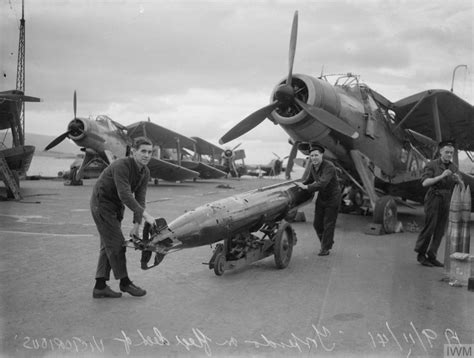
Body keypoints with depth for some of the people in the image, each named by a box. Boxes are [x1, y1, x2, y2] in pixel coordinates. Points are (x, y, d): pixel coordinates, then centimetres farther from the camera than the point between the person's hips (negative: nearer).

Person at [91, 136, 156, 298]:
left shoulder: (145, 172, -3)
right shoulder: (121, 166, -28)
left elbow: (139, 198, -6)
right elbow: (125, 195, -36)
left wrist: (137, 223, -15)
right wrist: (145, 215, -39)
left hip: (116, 206, 9)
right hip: (102, 204, -9)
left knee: (108, 246, 9)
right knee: (116, 244, -6)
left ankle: (100, 286, 14)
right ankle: (124, 282, 8)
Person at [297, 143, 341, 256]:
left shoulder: (329, 167, -27)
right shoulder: (312, 166, -3)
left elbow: (322, 183, -37)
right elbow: (309, 179, 16)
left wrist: (307, 187, -30)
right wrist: (301, 184, 3)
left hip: (332, 197, -7)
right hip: (321, 197, 7)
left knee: (328, 224, -1)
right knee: (317, 223, 10)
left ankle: (325, 248, 11)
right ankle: (328, 242, 31)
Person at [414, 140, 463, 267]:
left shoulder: (454, 167, 9)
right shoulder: (431, 165, -7)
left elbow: (461, 185, 5)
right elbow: (425, 183, -19)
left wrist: (458, 179, -19)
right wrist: (441, 176, -29)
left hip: (446, 202, 5)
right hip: (433, 199, -5)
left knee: (440, 230, 3)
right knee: (429, 227, -9)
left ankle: (431, 256, 9)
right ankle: (421, 254, 4)